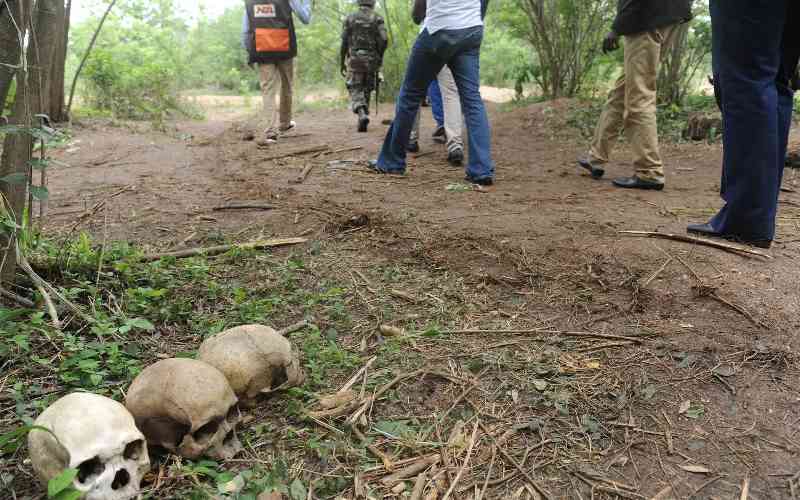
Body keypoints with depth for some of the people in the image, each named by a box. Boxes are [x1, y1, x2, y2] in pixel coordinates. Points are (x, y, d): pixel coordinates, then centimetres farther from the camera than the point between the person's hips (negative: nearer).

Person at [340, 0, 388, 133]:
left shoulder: (350, 18, 4)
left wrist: (342, 63, 8)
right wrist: (379, 56, 4)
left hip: (355, 59, -1)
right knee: (366, 90, 15)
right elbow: (384, 40, -11)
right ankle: (363, 119, 16)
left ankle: (362, 115, -26)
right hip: (371, 61, 1)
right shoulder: (377, 19, 2)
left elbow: (344, 42, 1)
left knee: (355, 91, 0)